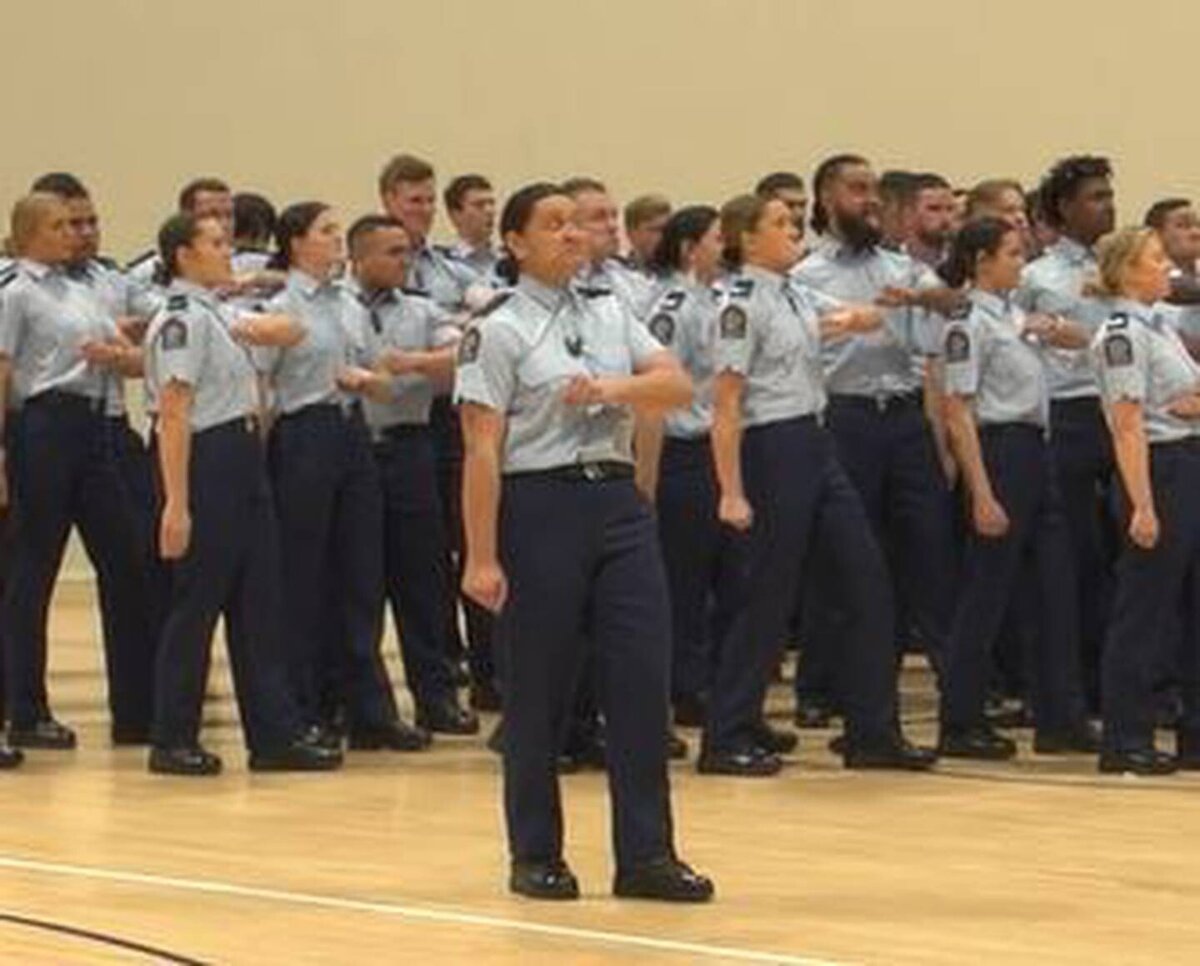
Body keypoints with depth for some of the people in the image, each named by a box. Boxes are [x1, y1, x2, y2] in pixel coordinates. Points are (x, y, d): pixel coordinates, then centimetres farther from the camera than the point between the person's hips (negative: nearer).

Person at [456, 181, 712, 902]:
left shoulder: (610, 315, 13)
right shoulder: (500, 332, -5)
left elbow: (678, 386, 3)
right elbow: (482, 450, -9)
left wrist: (611, 387, -16)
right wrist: (481, 558, -13)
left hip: (618, 500, 5)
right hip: (540, 505, -5)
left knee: (643, 679, -1)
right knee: (539, 692, 2)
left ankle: (647, 855, 4)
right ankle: (537, 857, 14)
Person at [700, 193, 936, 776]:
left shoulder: (798, 297, 12)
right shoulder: (742, 305, -12)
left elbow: (874, 319, 23)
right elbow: (726, 405, -16)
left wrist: (852, 319, -3)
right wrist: (731, 493, -20)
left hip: (815, 446, 9)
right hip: (772, 449, -9)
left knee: (866, 580, 7)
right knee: (769, 596, -4)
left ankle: (873, 733, 12)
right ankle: (727, 740, 6)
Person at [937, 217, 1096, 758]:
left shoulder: (1015, 315, 13)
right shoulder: (970, 324, -12)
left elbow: (1081, 340, 27)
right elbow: (958, 414, -15)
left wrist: (1053, 329, 2)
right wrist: (982, 495, -19)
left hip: (1035, 454, 9)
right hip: (999, 453, -9)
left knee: (1055, 591, 9)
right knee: (986, 595, -3)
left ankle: (1060, 719, 14)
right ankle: (960, 727, 4)